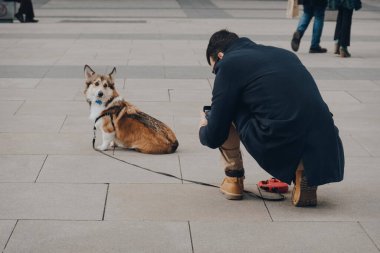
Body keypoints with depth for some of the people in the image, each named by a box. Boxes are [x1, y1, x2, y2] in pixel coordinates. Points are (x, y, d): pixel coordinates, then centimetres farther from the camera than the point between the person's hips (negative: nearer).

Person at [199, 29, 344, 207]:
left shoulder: (229, 64, 5)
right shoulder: (284, 54, 23)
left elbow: (214, 137, 7)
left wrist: (203, 129, 32)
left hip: (278, 148, -5)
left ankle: (234, 179, 23)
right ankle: (302, 171, 12)